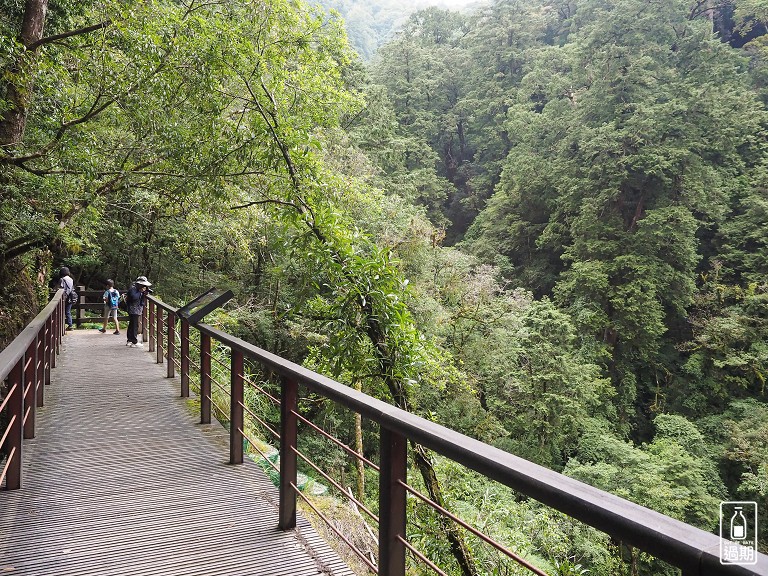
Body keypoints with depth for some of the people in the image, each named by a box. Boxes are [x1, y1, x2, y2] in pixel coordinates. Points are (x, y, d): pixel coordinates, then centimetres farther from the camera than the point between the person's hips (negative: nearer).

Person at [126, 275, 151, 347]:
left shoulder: (139, 290, 15)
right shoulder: (133, 289, -13)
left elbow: (142, 301, 15)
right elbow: (134, 297, -30)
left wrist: (145, 293, -1)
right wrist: (141, 291, -21)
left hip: (137, 311, 10)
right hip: (134, 311, -10)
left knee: (131, 326, 16)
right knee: (135, 326, -10)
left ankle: (129, 341, 24)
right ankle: (134, 342, -10)